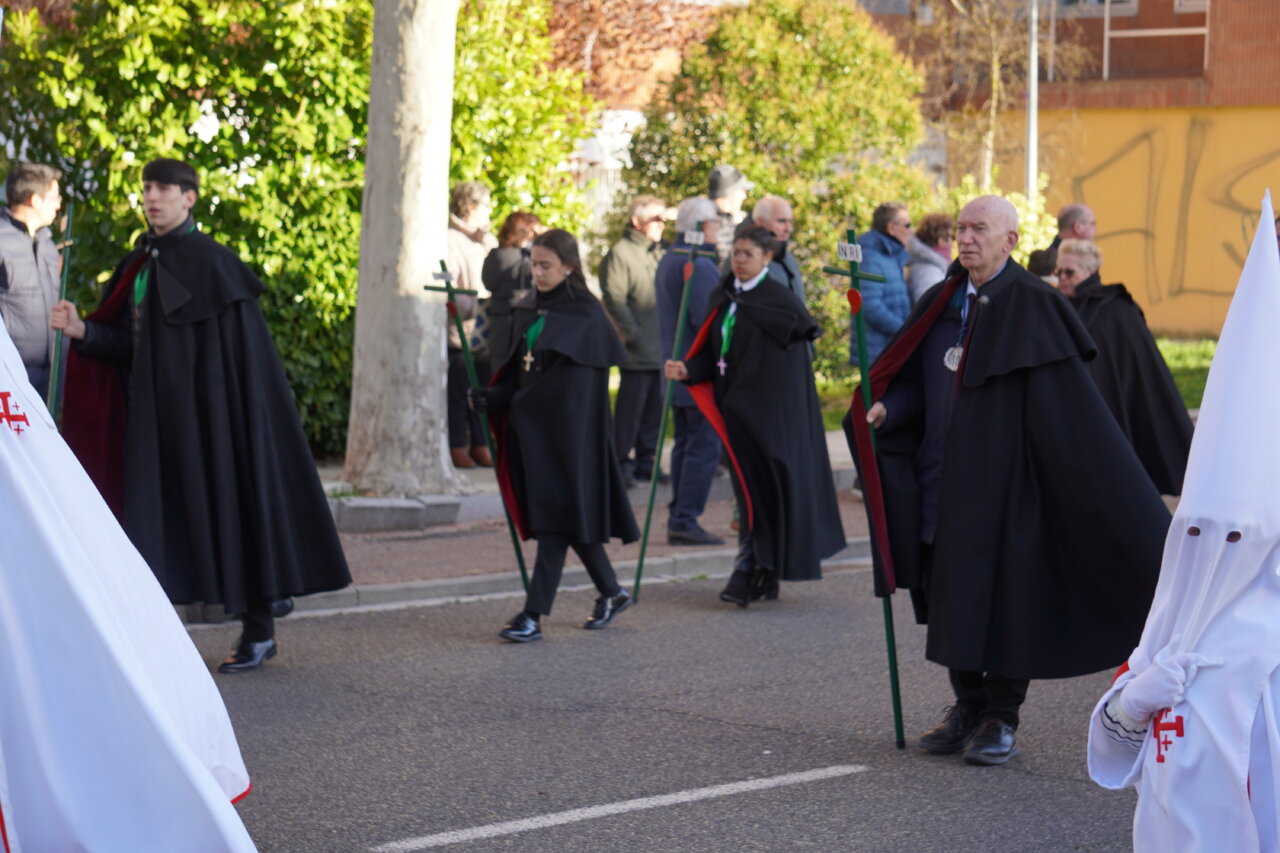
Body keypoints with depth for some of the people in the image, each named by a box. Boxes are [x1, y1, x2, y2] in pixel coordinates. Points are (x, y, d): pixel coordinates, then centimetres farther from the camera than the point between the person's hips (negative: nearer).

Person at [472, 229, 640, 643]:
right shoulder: (527, 311, 11)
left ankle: (534, 615, -11)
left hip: (568, 431, -8)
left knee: (555, 516, -8)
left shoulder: (585, 313, -11)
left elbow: (570, 374, -19)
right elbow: (519, 372, 13)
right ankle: (611, 593, 28)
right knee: (570, 515, 13)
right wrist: (492, 398, -5)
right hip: (531, 426, 8)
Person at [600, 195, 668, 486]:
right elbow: (614, 300, -13)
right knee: (630, 408, -4)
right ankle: (621, 463, 2)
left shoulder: (660, 252, 19)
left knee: (655, 407, 10)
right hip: (638, 351, -8)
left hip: (661, 349, 8)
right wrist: (634, 334, -16)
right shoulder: (620, 253, -7)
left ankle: (646, 462, 18)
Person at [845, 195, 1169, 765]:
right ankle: (968, 707, 23)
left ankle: (1002, 719, 9)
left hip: (1005, 481, -6)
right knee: (952, 595, 11)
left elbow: (1069, 401, -13)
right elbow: (916, 380, 15)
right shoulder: (942, 304, 11)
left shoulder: (1032, 306, -8)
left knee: (1006, 595, -1)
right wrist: (885, 408, -7)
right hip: (945, 481, 6)